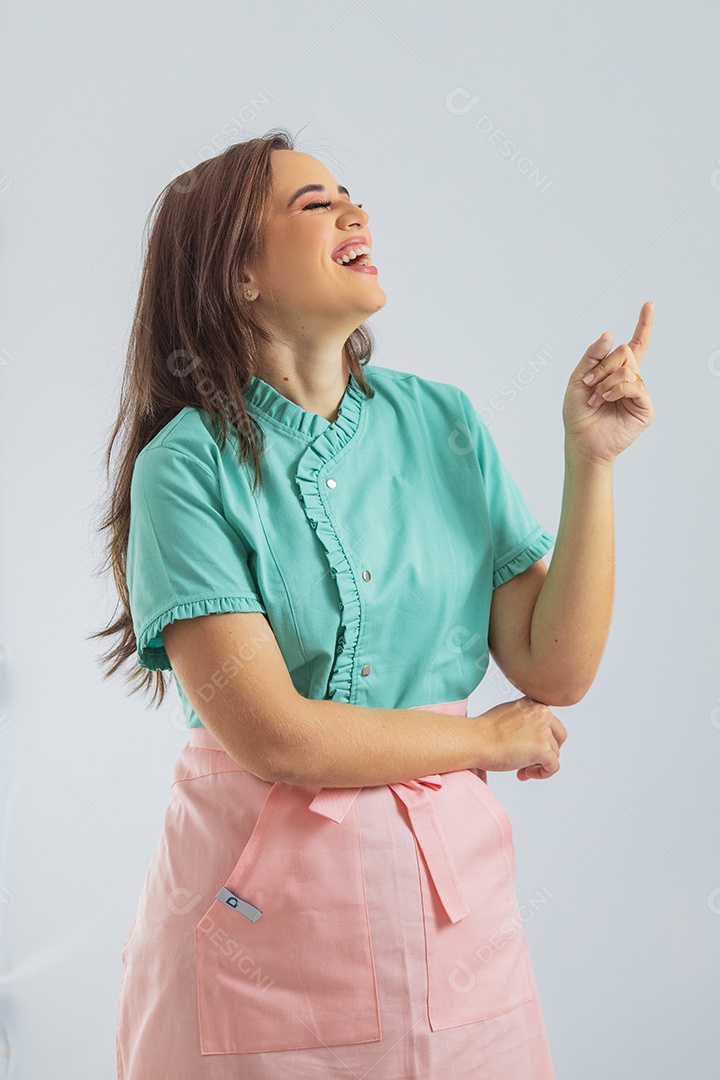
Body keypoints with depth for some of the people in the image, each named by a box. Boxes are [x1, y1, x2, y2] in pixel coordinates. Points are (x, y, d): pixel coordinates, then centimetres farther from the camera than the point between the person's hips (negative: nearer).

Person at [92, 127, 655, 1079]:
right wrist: (493, 738, -7)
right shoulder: (188, 463, -13)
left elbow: (556, 672, -4)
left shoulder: (443, 422, -1)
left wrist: (591, 460, -12)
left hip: (448, 884, 4)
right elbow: (273, 735, -19)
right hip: (260, 896, -3)